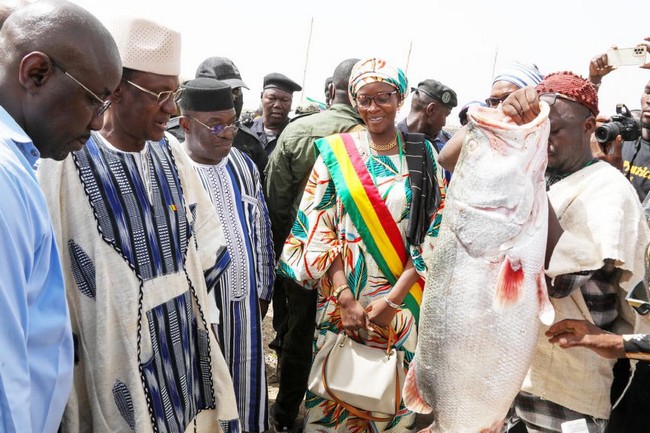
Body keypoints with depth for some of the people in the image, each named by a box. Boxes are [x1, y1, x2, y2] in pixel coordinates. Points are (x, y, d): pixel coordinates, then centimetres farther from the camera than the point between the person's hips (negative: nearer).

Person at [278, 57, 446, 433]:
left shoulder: (422, 154, 2)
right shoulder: (336, 151, 1)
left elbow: (435, 231, -3)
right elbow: (318, 228, -3)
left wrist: (393, 299, -11)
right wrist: (345, 297, -12)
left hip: (403, 301, 0)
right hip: (342, 297, 0)